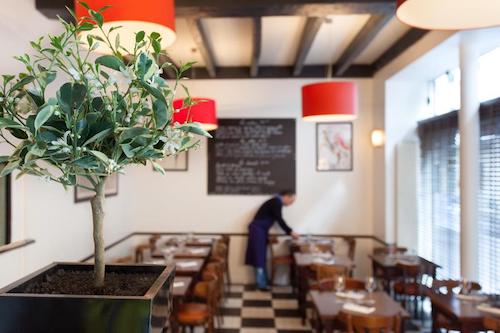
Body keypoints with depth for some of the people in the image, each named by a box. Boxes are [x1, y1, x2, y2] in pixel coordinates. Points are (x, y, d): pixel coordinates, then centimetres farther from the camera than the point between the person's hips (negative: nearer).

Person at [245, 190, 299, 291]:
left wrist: (289, 232, 18)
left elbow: (279, 220, 20)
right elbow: (279, 220, -17)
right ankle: (261, 284, -2)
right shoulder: (276, 202, -14)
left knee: (261, 256, 13)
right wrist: (290, 232, -9)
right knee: (260, 257, -7)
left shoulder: (276, 202, 16)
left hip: (260, 230, 10)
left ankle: (262, 281, 19)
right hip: (258, 230, -10)